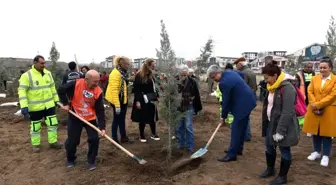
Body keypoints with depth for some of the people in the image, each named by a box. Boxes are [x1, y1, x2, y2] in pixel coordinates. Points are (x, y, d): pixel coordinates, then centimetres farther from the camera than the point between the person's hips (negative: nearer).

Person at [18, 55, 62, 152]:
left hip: (49, 105, 5)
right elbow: (22, 91, -15)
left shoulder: (48, 73, 4)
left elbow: (52, 87, 13)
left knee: (53, 123, 9)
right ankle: (36, 145, 28)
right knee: (36, 126, 10)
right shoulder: (27, 75, -13)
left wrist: (56, 100, 13)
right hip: (35, 107, -4)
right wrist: (24, 106, -22)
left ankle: (53, 142, 25)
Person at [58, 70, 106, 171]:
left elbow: (100, 111, -17)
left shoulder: (98, 92, -18)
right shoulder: (76, 84, -21)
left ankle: (91, 161, 18)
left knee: (94, 139, -4)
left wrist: (102, 127, -22)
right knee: (72, 140, 8)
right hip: (75, 118, 0)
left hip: (91, 119, 1)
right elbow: (61, 90, -4)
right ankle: (70, 159, 34)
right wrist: (65, 103, -7)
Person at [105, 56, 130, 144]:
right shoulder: (116, 73, -21)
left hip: (123, 100, 9)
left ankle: (123, 137, 30)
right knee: (117, 119, 3)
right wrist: (117, 105, -28)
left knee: (122, 119, 17)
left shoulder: (123, 73, 9)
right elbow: (114, 90, -26)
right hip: (117, 100, -9)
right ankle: (114, 139, 17)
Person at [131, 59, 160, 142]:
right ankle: (142, 135, 20)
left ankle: (154, 134, 25)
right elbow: (136, 89, -15)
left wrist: (157, 96, 10)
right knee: (143, 118, 5)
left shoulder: (151, 75, 8)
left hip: (152, 100, 6)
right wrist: (137, 101, -19)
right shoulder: (139, 76, -13)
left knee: (152, 117, 12)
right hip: (143, 100, -6)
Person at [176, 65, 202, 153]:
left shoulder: (192, 82, -10)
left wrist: (197, 108, -2)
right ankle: (181, 144, 26)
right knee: (179, 127, 11)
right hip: (178, 107, 2)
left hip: (188, 107, -2)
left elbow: (196, 95, -3)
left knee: (188, 127, -1)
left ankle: (190, 146, 10)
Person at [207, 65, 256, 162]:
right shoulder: (229, 72, 4)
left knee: (236, 129, -4)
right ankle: (238, 148, 31)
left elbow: (225, 101, -17)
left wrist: (223, 116, -3)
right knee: (241, 127, 18)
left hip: (243, 104, -11)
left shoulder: (224, 83, -25)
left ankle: (232, 154, 4)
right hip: (247, 101, 11)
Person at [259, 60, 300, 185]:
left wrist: (280, 131, -23)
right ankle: (270, 169, 39)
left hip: (283, 125, -8)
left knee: (284, 150, 8)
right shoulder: (272, 87, 6)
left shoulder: (287, 88, -21)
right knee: (269, 147, 19)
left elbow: (287, 112, -24)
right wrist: (265, 123, 15)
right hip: (271, 123, 9)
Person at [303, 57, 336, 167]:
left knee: (326, 133, 5)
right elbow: (310, 92, 1)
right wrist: (313, 105, -14)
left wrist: (318, 104, -17)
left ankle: (325, 156, 18)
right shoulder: (314, 78, 7)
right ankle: (317, 152, 28)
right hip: (314, 110, 3)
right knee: (315, 132, 12)